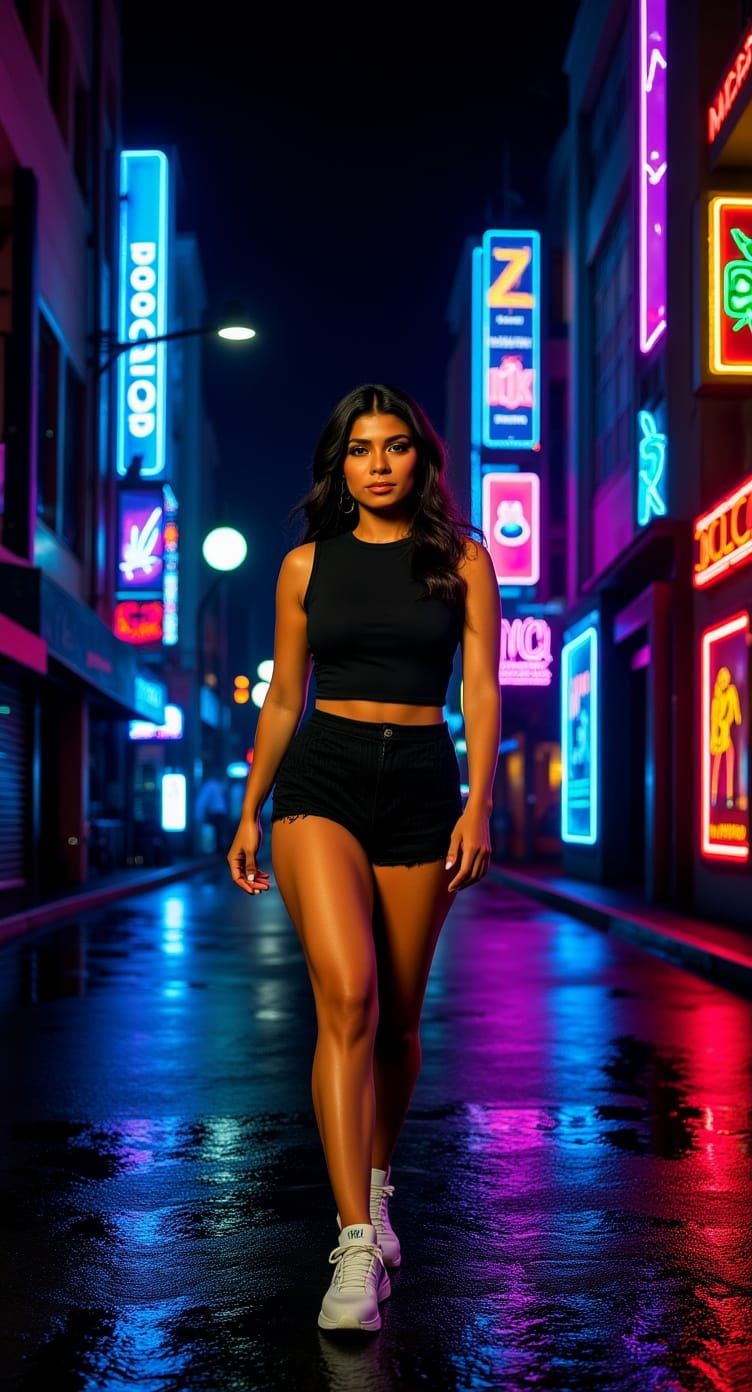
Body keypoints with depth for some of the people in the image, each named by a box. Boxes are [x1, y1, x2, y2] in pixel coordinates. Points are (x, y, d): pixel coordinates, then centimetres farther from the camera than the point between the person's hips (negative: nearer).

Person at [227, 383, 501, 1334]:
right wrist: (249, 812, 13)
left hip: (422, 787, 1)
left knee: (398, 1015, 7)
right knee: (348, 997, -19)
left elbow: (482, 691, 2)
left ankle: (376, 1182, 32)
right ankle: (358, 1242, -19)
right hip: (322, 778, -1)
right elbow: (282, 700, 14)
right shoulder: (307, 565, 10)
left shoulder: (461, 559, 7)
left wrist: (478, 805, -10)